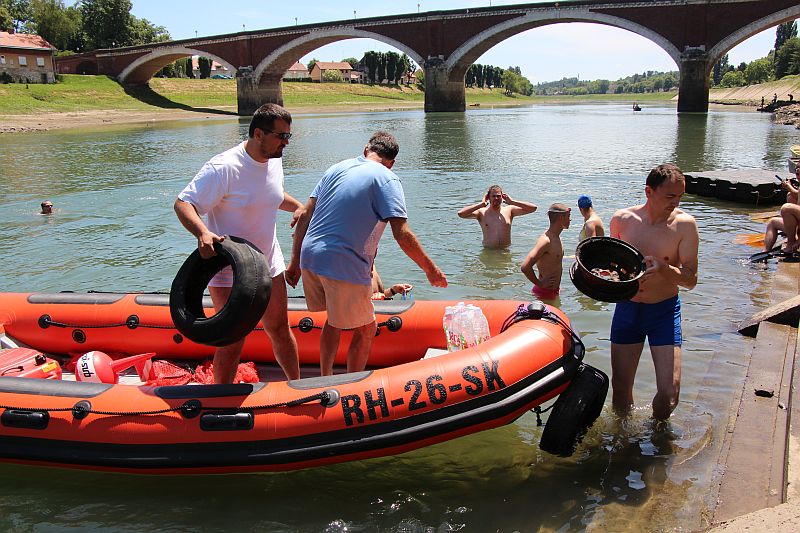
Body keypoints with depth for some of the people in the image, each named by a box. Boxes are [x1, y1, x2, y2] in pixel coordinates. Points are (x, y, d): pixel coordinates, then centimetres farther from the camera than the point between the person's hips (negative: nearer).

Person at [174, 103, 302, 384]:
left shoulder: (274, 161, 4)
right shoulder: (224, 167, -22)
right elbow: (182, 204, -23)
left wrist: (298, 206, 8)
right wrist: (202, 233, -41)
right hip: (229, 269, -7)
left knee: (280, 329, 17)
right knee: (233, 342, -1)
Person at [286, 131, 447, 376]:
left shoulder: (336, 169, 16)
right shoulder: (387, 179, -3)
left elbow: (305, 216, 11)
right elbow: (402, 234, -13)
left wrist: (295, 262, 16)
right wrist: (430, 269, -3)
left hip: (309, 257, 7)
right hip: (345, 266, -7)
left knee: (335, 318, 27)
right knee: (365, 330, 10)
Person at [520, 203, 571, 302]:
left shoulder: (556, 238, 8)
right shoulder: (545, 241, -23)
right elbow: (525, 267, -32)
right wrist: (539, 283, -19)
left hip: (554, 291, 9)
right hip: (545, 292, -9)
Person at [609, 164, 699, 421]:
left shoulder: (684, 224, -10)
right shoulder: (622, 219, -5)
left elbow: (691, 279, -11)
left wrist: (663, 268, -28)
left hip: (664, 312, -2)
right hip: (627, 307, 2)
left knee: (669, 394, -7)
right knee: (620, 387, 8)